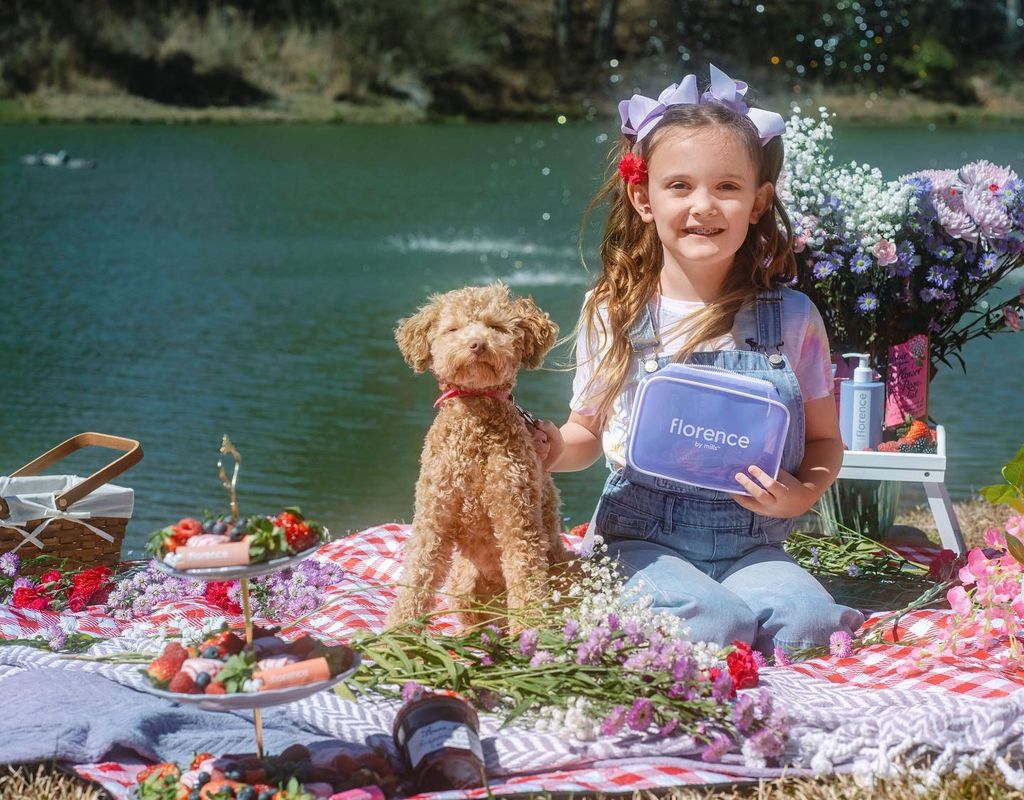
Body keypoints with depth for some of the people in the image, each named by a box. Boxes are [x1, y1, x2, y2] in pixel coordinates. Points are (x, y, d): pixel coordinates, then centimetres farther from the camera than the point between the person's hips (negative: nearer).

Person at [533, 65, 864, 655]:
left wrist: (801, 494, -12)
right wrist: (557, 449, -11)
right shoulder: (613, 314, 0)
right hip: (643, 540, -1)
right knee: (714, 622, -29)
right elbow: (589, 428, 12)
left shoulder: (792, 318, 0)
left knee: (806, 619, -29)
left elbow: (825, 440, 10)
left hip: (750, 546, 1)